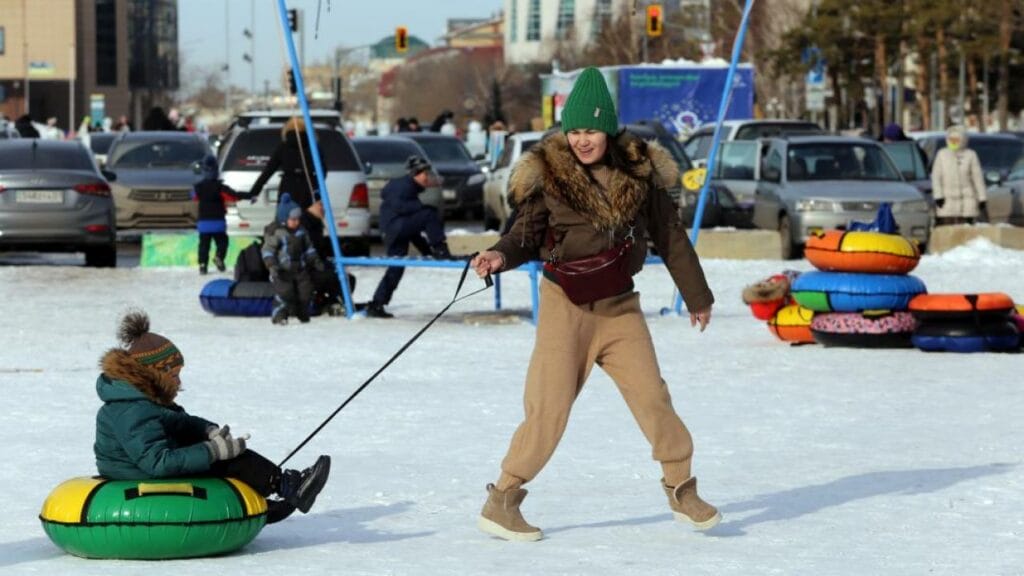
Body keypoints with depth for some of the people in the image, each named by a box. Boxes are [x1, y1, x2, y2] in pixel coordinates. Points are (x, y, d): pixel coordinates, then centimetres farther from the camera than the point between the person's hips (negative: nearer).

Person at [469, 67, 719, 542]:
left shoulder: (639, 173, 0)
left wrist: (697, 296, 16)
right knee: (549, 406, -7)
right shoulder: (548, 175, -6)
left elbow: (670, 237, 9)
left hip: (620, 305, 3)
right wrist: (501, 256, -23)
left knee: (650, 394, -2)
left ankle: (681, 488, 14)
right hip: (565, 305, -2)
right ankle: (502, 500, 2)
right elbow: (527, 234, 0)